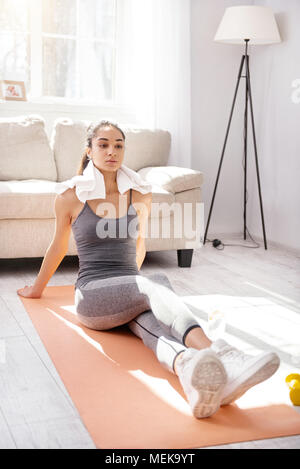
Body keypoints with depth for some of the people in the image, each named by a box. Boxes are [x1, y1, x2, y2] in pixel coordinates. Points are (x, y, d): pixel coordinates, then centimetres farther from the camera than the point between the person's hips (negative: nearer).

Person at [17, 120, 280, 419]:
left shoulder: (140, 198, 11)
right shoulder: (70, 199, 3)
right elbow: (58, 248, 18)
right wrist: (36, 288, 30)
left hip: (132, 295, 4)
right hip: (92, 298, -3)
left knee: (153, 327, -36)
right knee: (156, 284, -37)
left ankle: (190, 372, -70)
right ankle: (219, 354, -65)